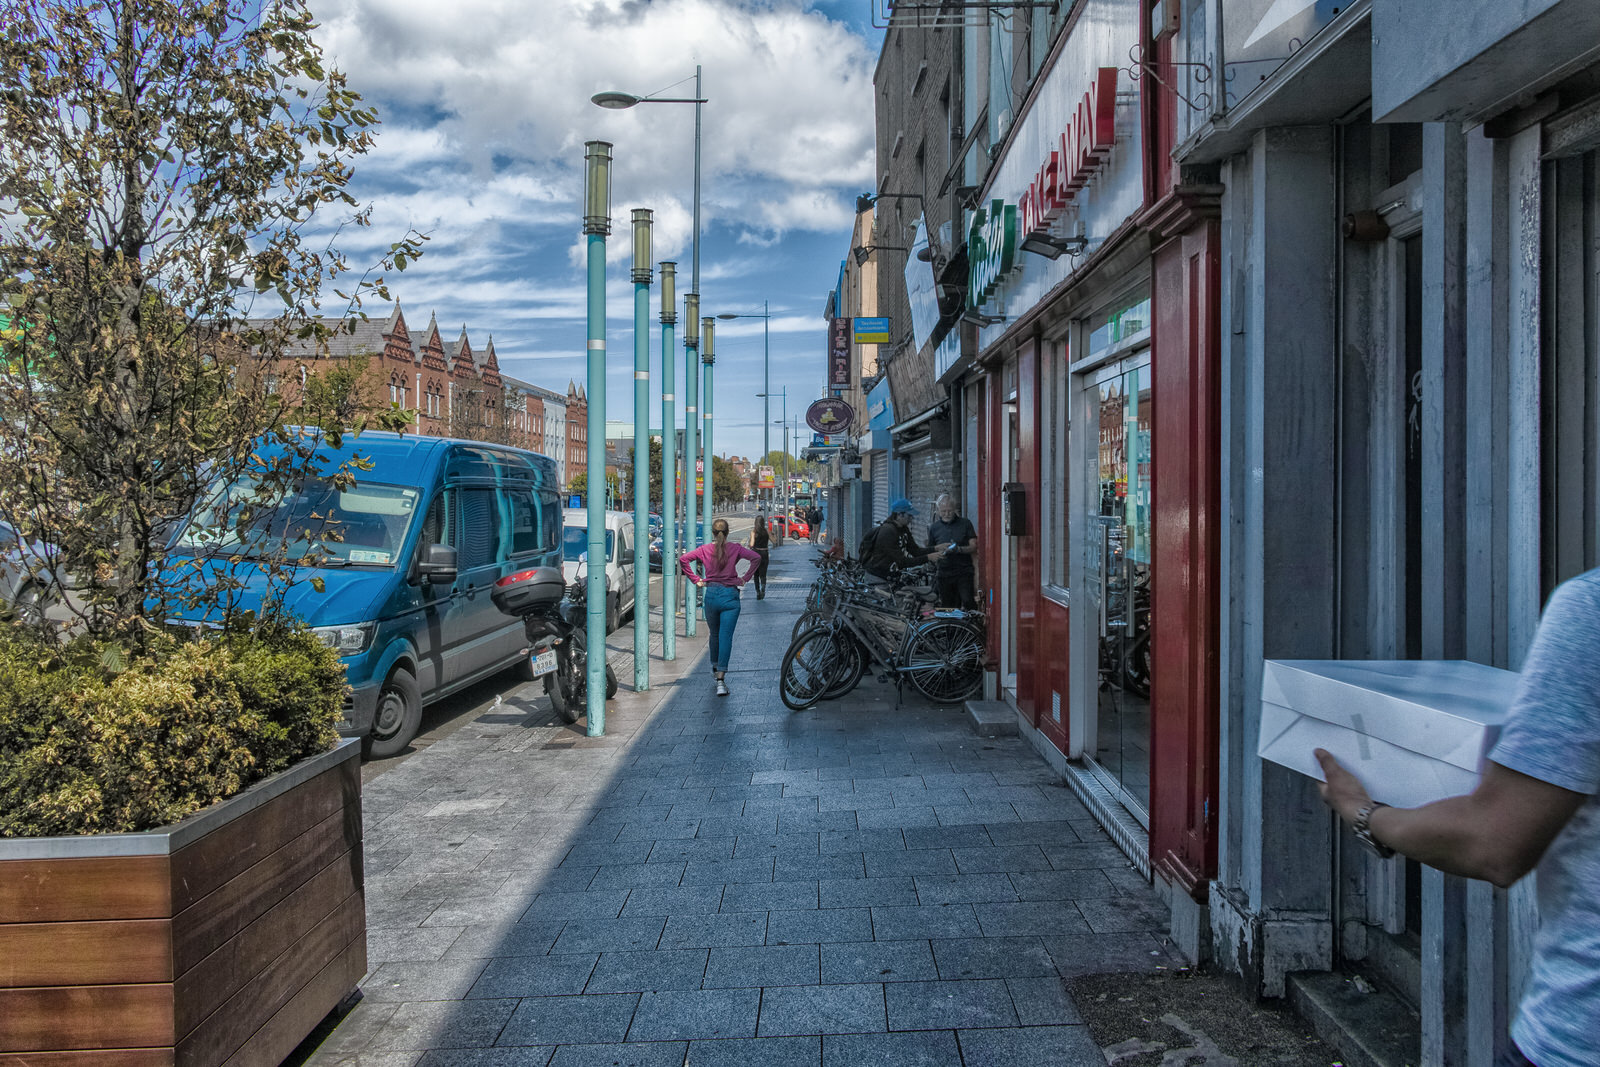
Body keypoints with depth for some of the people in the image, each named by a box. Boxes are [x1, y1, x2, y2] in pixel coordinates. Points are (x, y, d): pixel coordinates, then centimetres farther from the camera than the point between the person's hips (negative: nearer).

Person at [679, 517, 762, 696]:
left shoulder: (704, 549, 4)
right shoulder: (735, 549, -1)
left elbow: (683, 559, -2)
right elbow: (756, 558, -12)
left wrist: (696, 579, 2)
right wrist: (745, 578, -3)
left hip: (711, 594, 2)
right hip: (730, 594, -2)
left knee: (715, 635, 22)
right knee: (725, 637, -6)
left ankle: (715, 667, 40)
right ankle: (721, 678, -15)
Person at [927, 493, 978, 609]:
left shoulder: (965, 523, 4)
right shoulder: (934, 527, 9)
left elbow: (973, 547, 0)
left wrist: (959, 549, -18)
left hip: (964, 571, -2)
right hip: (944, 573, 2)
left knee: (968, 601, -18)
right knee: (948, 607, 4)